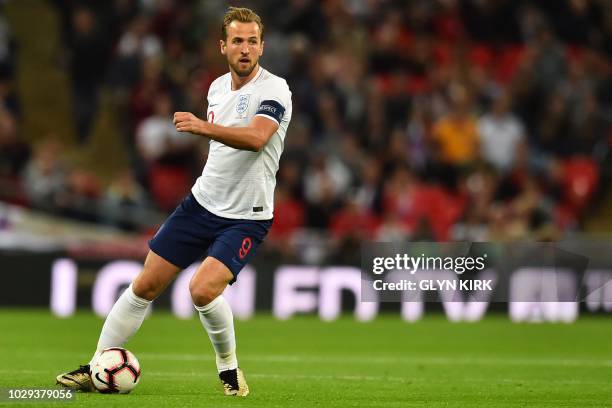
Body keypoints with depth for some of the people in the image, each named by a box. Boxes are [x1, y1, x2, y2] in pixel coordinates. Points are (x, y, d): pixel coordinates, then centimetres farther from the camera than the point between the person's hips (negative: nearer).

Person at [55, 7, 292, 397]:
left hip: (246, 217, -6)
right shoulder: (217, 87, 7)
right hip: (202, 202, 6)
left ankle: (229, 369, -1)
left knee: (203, 288, -25)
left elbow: (256, 138, -35)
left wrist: (204, 127, -47)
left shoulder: (274, 90, -15)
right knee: (146, 284, 3)